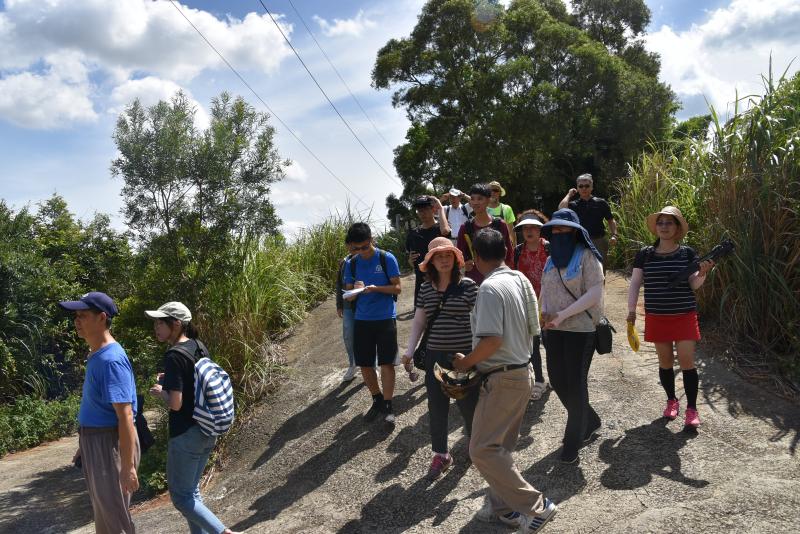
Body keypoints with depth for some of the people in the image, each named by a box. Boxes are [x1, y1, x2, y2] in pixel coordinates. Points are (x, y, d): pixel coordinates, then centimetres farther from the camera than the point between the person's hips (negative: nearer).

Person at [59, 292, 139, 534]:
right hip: (94, 441, 9)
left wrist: (128, 467, -25)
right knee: (102, 512, 21)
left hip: (109, 444, -9)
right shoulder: (96, 355, 9)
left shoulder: (111, 359, -22)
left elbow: (125, 416, -24)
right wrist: (84, 446, 23)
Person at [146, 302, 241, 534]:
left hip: (186, 434, -8)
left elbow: (175, 403, -22)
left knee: (181, 496, 5)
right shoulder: (199, 347, 5)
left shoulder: (175, 355, -19)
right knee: (192, 491, 20)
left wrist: (160, 391, -3)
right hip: (207, 432, 8)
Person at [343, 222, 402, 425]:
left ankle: (387, 405, 9)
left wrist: (376, 288, -22)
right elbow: (349, 296, 7)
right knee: (364, 364, 8)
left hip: (385, 318, -4)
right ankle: (377, 400, 27)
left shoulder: (387, 259, -6)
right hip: (362, 320, 4)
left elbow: (397, 288, -6)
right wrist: (356, 290, -16)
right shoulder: (351, 264, 4)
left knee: (386, 363, -3)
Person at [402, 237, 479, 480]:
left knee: (468, 404, 7)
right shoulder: (426, 289, 5)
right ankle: (441, 454, 26)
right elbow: (418, 321, 11)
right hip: (435, 356, 4)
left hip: (464, 355, -3)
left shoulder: (468, 286, -7)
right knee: (437, 408, 9)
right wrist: (410, 350, 5)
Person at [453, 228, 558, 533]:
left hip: (501, 378, -9)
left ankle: (536, 506, -1)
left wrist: (465, 362, -11)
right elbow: (532, 330, 13)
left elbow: (492, 340, -25)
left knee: (482, 449, -5)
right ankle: (502, 505, 26)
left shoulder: (490, 287, -19)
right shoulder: (521, 280, 8)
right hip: (520, 373, 10)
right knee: (501, 446, 17)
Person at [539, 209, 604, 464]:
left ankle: (572, 442, 15)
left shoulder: (586, 256, -8)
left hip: (580, 329, -6)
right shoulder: (551, 260, 12)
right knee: (557, 380, 10)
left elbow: (594, 294, -15)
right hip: (553, 330, 7)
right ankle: (590, 421, 35)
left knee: (575, 383, 0)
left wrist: (562, 315, -18)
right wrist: (545, 313, -5)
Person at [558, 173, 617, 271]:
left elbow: (611, 221, 10)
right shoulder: (574, 205, 5)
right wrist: (569, 195, -2)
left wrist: (613, 235, -5)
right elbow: (561, 208, -16)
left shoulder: (601, 203, 6)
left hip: (599, 242, 0)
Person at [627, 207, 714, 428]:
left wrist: (702, 273, -24)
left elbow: (694, 285, -4)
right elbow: (635, 283, 4)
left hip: (684, 316, -1)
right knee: (665, 361, 10)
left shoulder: (687, 253, -1)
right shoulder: (645, 254, 1)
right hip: (656, 317, 1)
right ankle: (671, 401, 29)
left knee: (687, 362, -5)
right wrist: (631, 311, -3)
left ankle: (691, 409, 6)